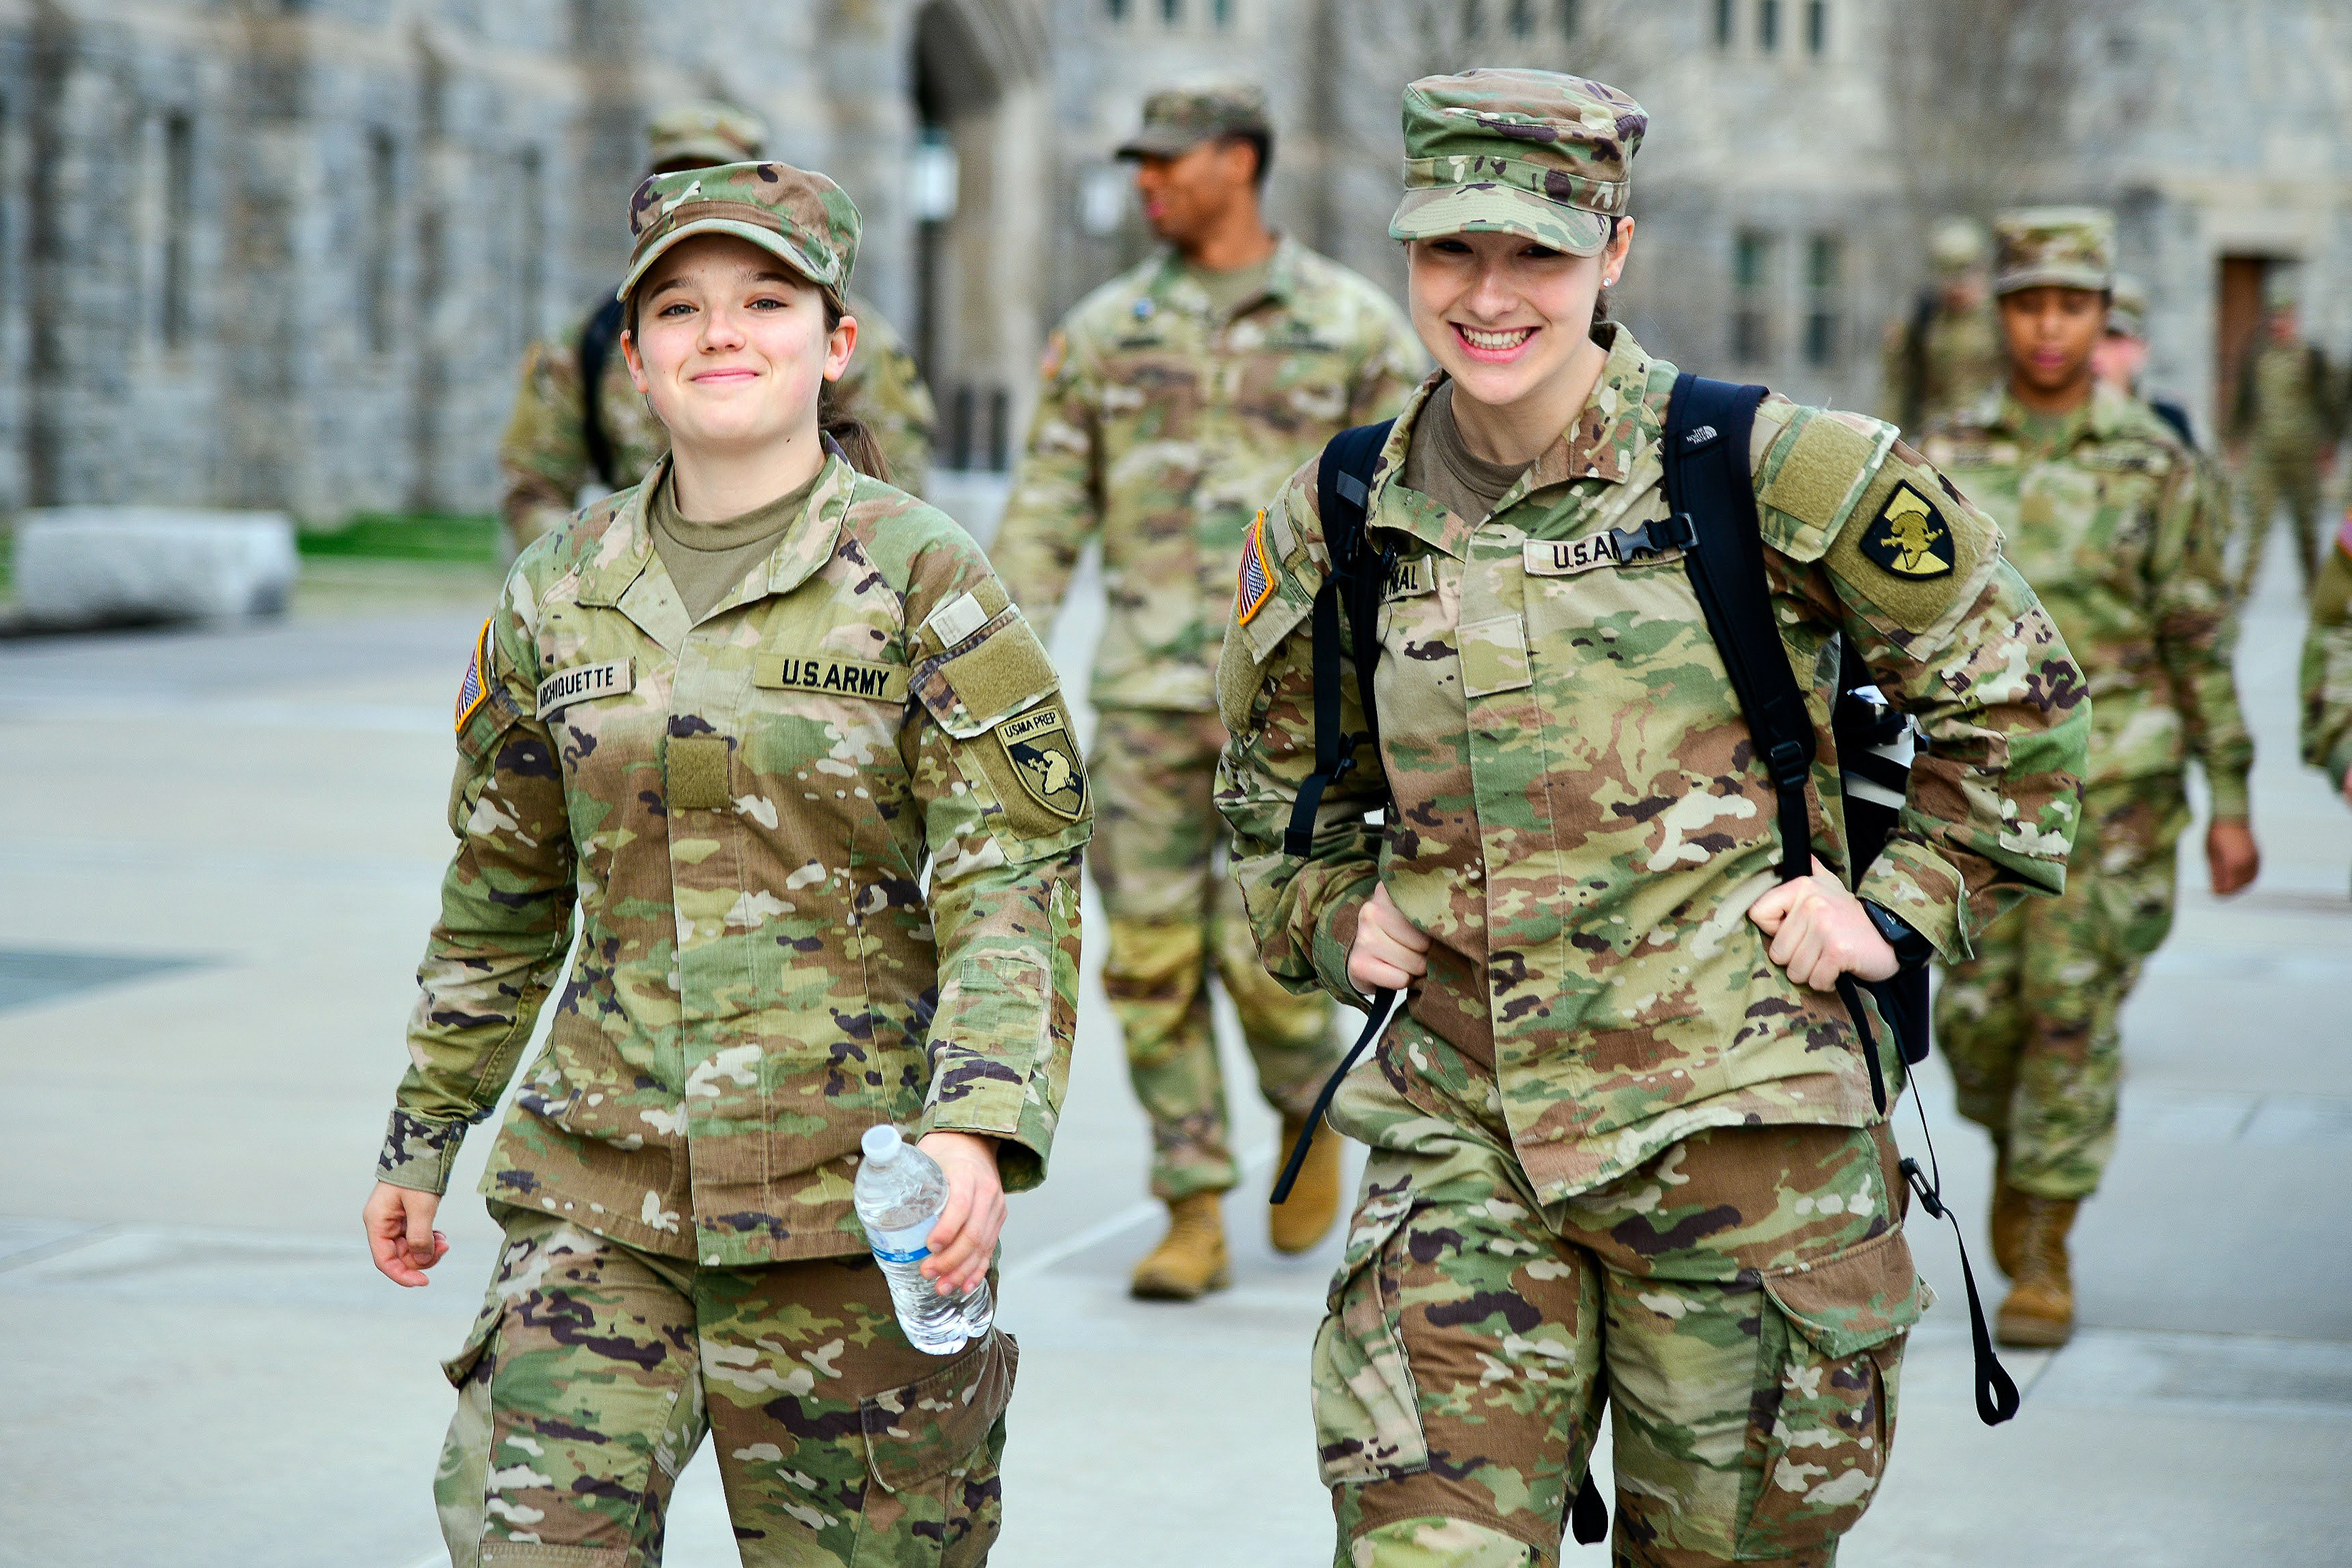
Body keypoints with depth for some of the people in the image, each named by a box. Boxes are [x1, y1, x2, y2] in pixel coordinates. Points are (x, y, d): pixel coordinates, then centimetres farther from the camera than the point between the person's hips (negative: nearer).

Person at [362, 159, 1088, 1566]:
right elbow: (501, 894, 19)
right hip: (606, 1186, 3)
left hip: (855, 1188, -3)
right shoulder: (561, 599, 7)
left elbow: (1017, 881, -10)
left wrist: (979, 1127, -24)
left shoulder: (920, 580, -4)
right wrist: (424, 1133, 22)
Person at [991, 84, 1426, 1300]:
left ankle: (1311, 1117, 22)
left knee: (1262, 946, -10)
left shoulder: (1354, 323, 1)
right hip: (1148, 688, 3)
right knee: (1152, 957, -1)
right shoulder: (1103, 330, 8)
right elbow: (1045, 514, 9)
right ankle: (1194, 1220, 8)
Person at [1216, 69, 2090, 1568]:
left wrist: (1903, 905, 0)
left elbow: (2015, 697, 7)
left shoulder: (1772, 474, -5)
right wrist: (1337, 915, 5)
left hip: (1740, 1118, -2)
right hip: (1458, 1129, 2)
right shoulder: (1337, 526, 5)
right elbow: (1277, 789, 23)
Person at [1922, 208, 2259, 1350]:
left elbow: (2203, 642, 1)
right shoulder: (1947, 461, 4)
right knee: (1978, 1016, 4)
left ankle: (2044, 1255, 4)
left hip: (2114, 782, -2)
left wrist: (2231, 804, -1)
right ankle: (2016, 1146, 36)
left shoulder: (2156, 466, -2)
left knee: (2074, 1013, -5)